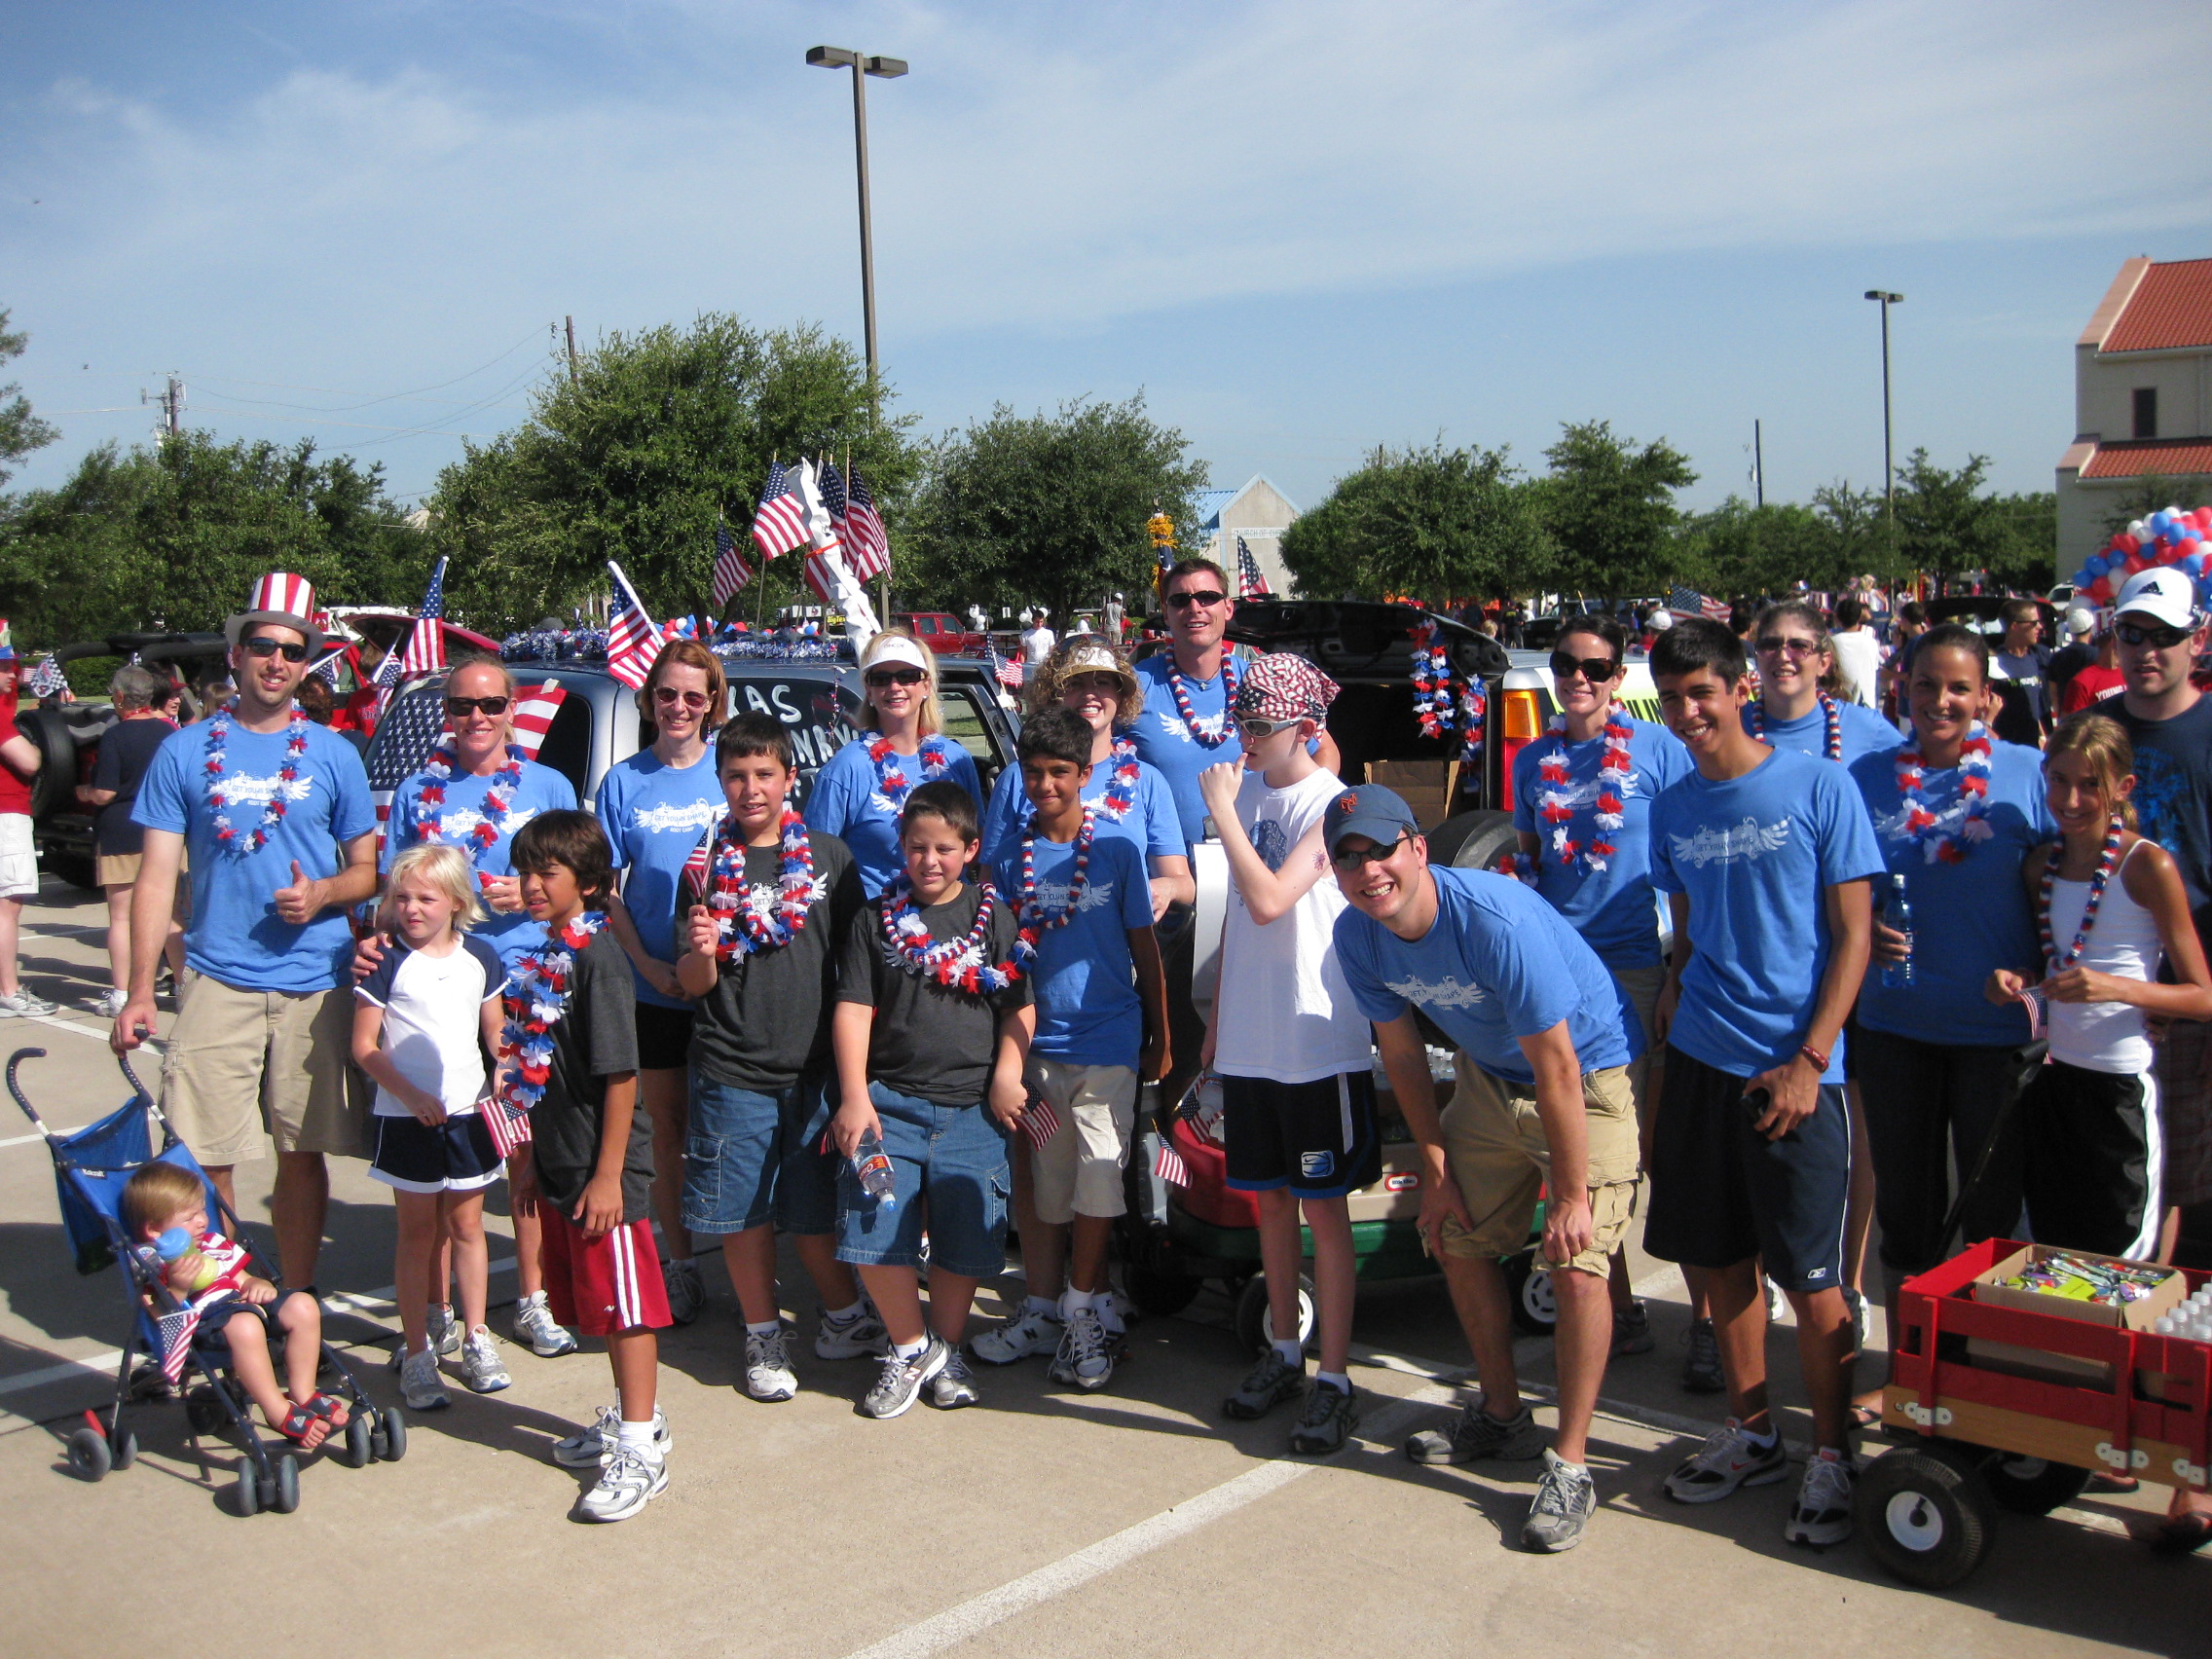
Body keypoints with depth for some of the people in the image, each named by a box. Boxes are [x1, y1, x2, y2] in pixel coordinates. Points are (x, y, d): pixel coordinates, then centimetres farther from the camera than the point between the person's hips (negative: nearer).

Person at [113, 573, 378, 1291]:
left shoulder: (332, 754, 7)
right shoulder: (184, 752, 5)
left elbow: (370, 869, 10)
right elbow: (156, 876, 4)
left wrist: (322, 894, -12)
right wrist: (139, 993, -3)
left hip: (315, 986, 1)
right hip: (216, 982, 0)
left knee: (302, 1153, 7)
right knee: (203, 1159, -3)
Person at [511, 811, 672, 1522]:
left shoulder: (597, 957, -17)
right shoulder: (546, 956, 9)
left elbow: (620, 1075, -19)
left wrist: (609, 1174, -19)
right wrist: (536, 1161, 18)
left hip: (604, 1169, -9)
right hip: (560, 1166, 9)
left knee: (626, 1304, 0)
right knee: (598, 1304, 18)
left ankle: (641, 1451, 9)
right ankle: (633, 1416, 33)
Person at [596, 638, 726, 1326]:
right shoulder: (624, 780, 4)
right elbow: (605, 887, 3)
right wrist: (647, 962, -10)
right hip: (652, 986, 1)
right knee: (670, 1127, 10)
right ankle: (678, 1263, 22)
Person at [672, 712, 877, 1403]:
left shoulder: (829, 857, 2)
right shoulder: (706, 866, 2)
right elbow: (693, 985, 3)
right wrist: (701, 951, -20)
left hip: (814, 1068, 0)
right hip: (731, 1073, 0)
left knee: (815, 1209, 8)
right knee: (743, 1210, 6)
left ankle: (846, 1317, 30)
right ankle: (764, 1338, 24)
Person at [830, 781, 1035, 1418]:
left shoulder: (994, 917, 8)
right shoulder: (877, 918, 7)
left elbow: (1020, 1007, 7)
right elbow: (853, 1009, 3)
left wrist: (1007, 1073, -8)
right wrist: (854, 1095, -7)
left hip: (972, 1107, 0)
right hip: (888, 1098, 0)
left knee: (965, 1242, 4)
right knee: (874, 1232, -8)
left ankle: (947, 1351, 26)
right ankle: (910, 1348, 13)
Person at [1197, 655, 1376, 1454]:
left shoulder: (1332, 805, -13)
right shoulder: (1248, 790, 9)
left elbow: (1270, 901, -25)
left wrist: (1221, 811, -19)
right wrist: (1218, 1017, 16)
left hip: (1320, 1045, -7)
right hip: (1249, 1041, 7)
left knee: (1324, 1208, 1)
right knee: (1271, 1200, 16)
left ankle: (1334, 1381, 9)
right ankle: (1283, 1352, 30)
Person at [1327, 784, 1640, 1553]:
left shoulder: (1497, 919, -34)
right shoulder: (1357, 936, -12)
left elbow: (1557, 1067, -29)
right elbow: (1402, 1052, 1)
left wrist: (1571, 1195, -25)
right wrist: (1437, 1166, 1)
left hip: (1588, 1076, -7)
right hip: (1488, 1077, 7)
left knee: (1577, 1266, -15)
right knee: (1456, 1241, 10)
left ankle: (1570, 1464, -3)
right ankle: (1502, 1416, 30)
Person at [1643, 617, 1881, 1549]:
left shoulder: (1819, 788, -5)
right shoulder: (1672, 810, 9)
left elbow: (1852, 935, -6)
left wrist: (1809, 1060, -12)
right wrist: (1677, 986, 3)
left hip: (1793, 1068, -5)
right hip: (1699, 1060, 5)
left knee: (1810, 1276, -1)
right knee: (1716, 1257, 11)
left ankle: (1833, 1456, 17)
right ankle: (1751, 1435, 28)